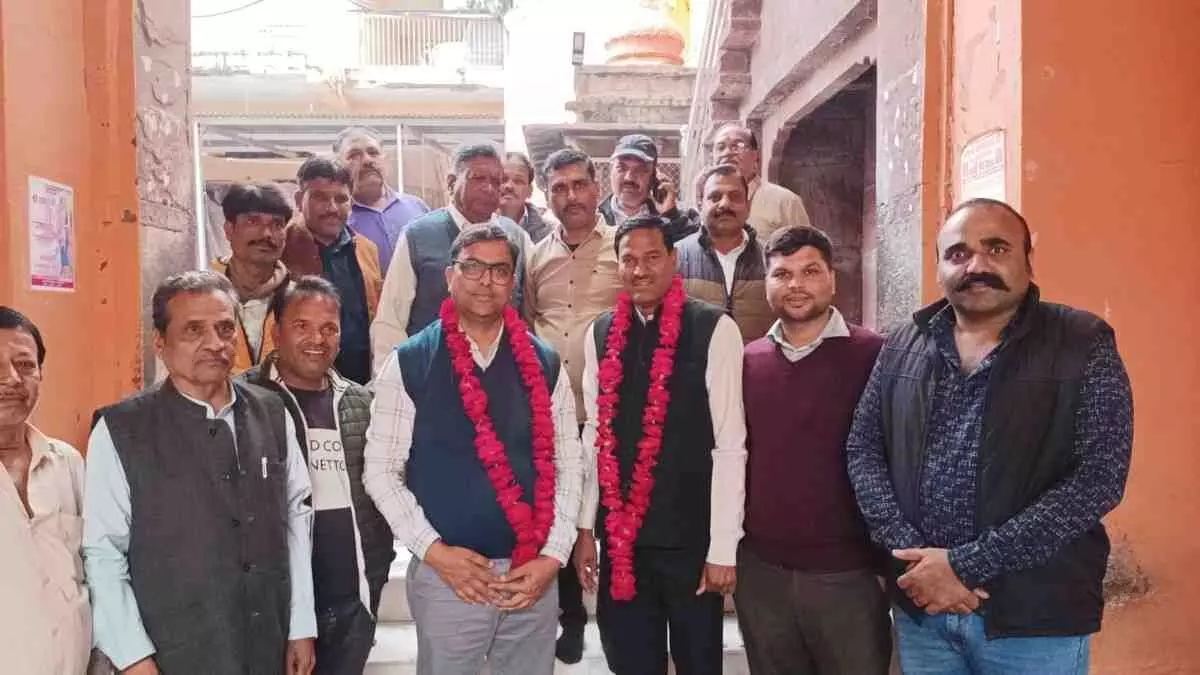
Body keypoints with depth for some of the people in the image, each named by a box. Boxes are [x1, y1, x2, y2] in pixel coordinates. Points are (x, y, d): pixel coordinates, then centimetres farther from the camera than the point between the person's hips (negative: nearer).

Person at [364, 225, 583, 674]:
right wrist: (433, 551, -10)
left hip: (534, 577, 3)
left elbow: (568, 466, 4)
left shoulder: (544, 364, 4)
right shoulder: (408, 364, -4)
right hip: (445, 576, -2)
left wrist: (553, 557, -4)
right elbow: (381, 472, -3)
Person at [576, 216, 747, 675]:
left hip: (691, 536, -3)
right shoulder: (601, 334, 4)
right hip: (620, 537, 4)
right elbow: (594, 436, 8)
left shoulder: (714, 330, -9)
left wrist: (723, 546, -11)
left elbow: (729, 445, -10)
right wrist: (586, 527, 8)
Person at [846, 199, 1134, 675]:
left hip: (1035, 618, -3)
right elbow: (863, 449, 3)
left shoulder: (1083, 345, -6)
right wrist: (913, 554, -12)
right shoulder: (904, 344, 4)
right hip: (921, 606, 3)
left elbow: (1099, 478, -14)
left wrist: (966, 564, -17)